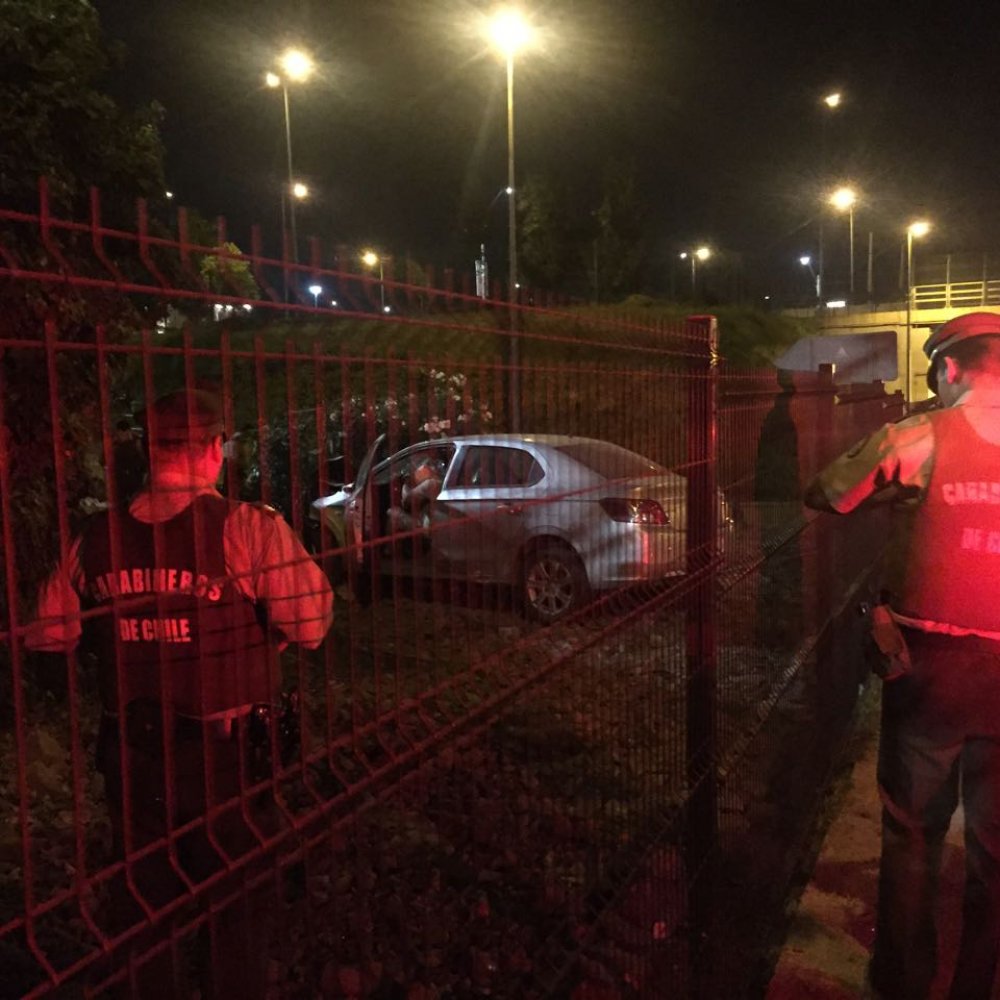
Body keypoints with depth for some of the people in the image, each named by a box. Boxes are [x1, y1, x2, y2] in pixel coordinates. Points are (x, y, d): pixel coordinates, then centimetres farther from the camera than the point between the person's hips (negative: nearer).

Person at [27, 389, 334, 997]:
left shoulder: (96, 539, -5)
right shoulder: (246, 528, -20)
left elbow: (49, 637, 2)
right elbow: (311, 623, -22)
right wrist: (253, 638, -3)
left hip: (128, 752, 4)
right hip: (224, 755, -4)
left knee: (147, 904, 24)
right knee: (235, 905, 17)